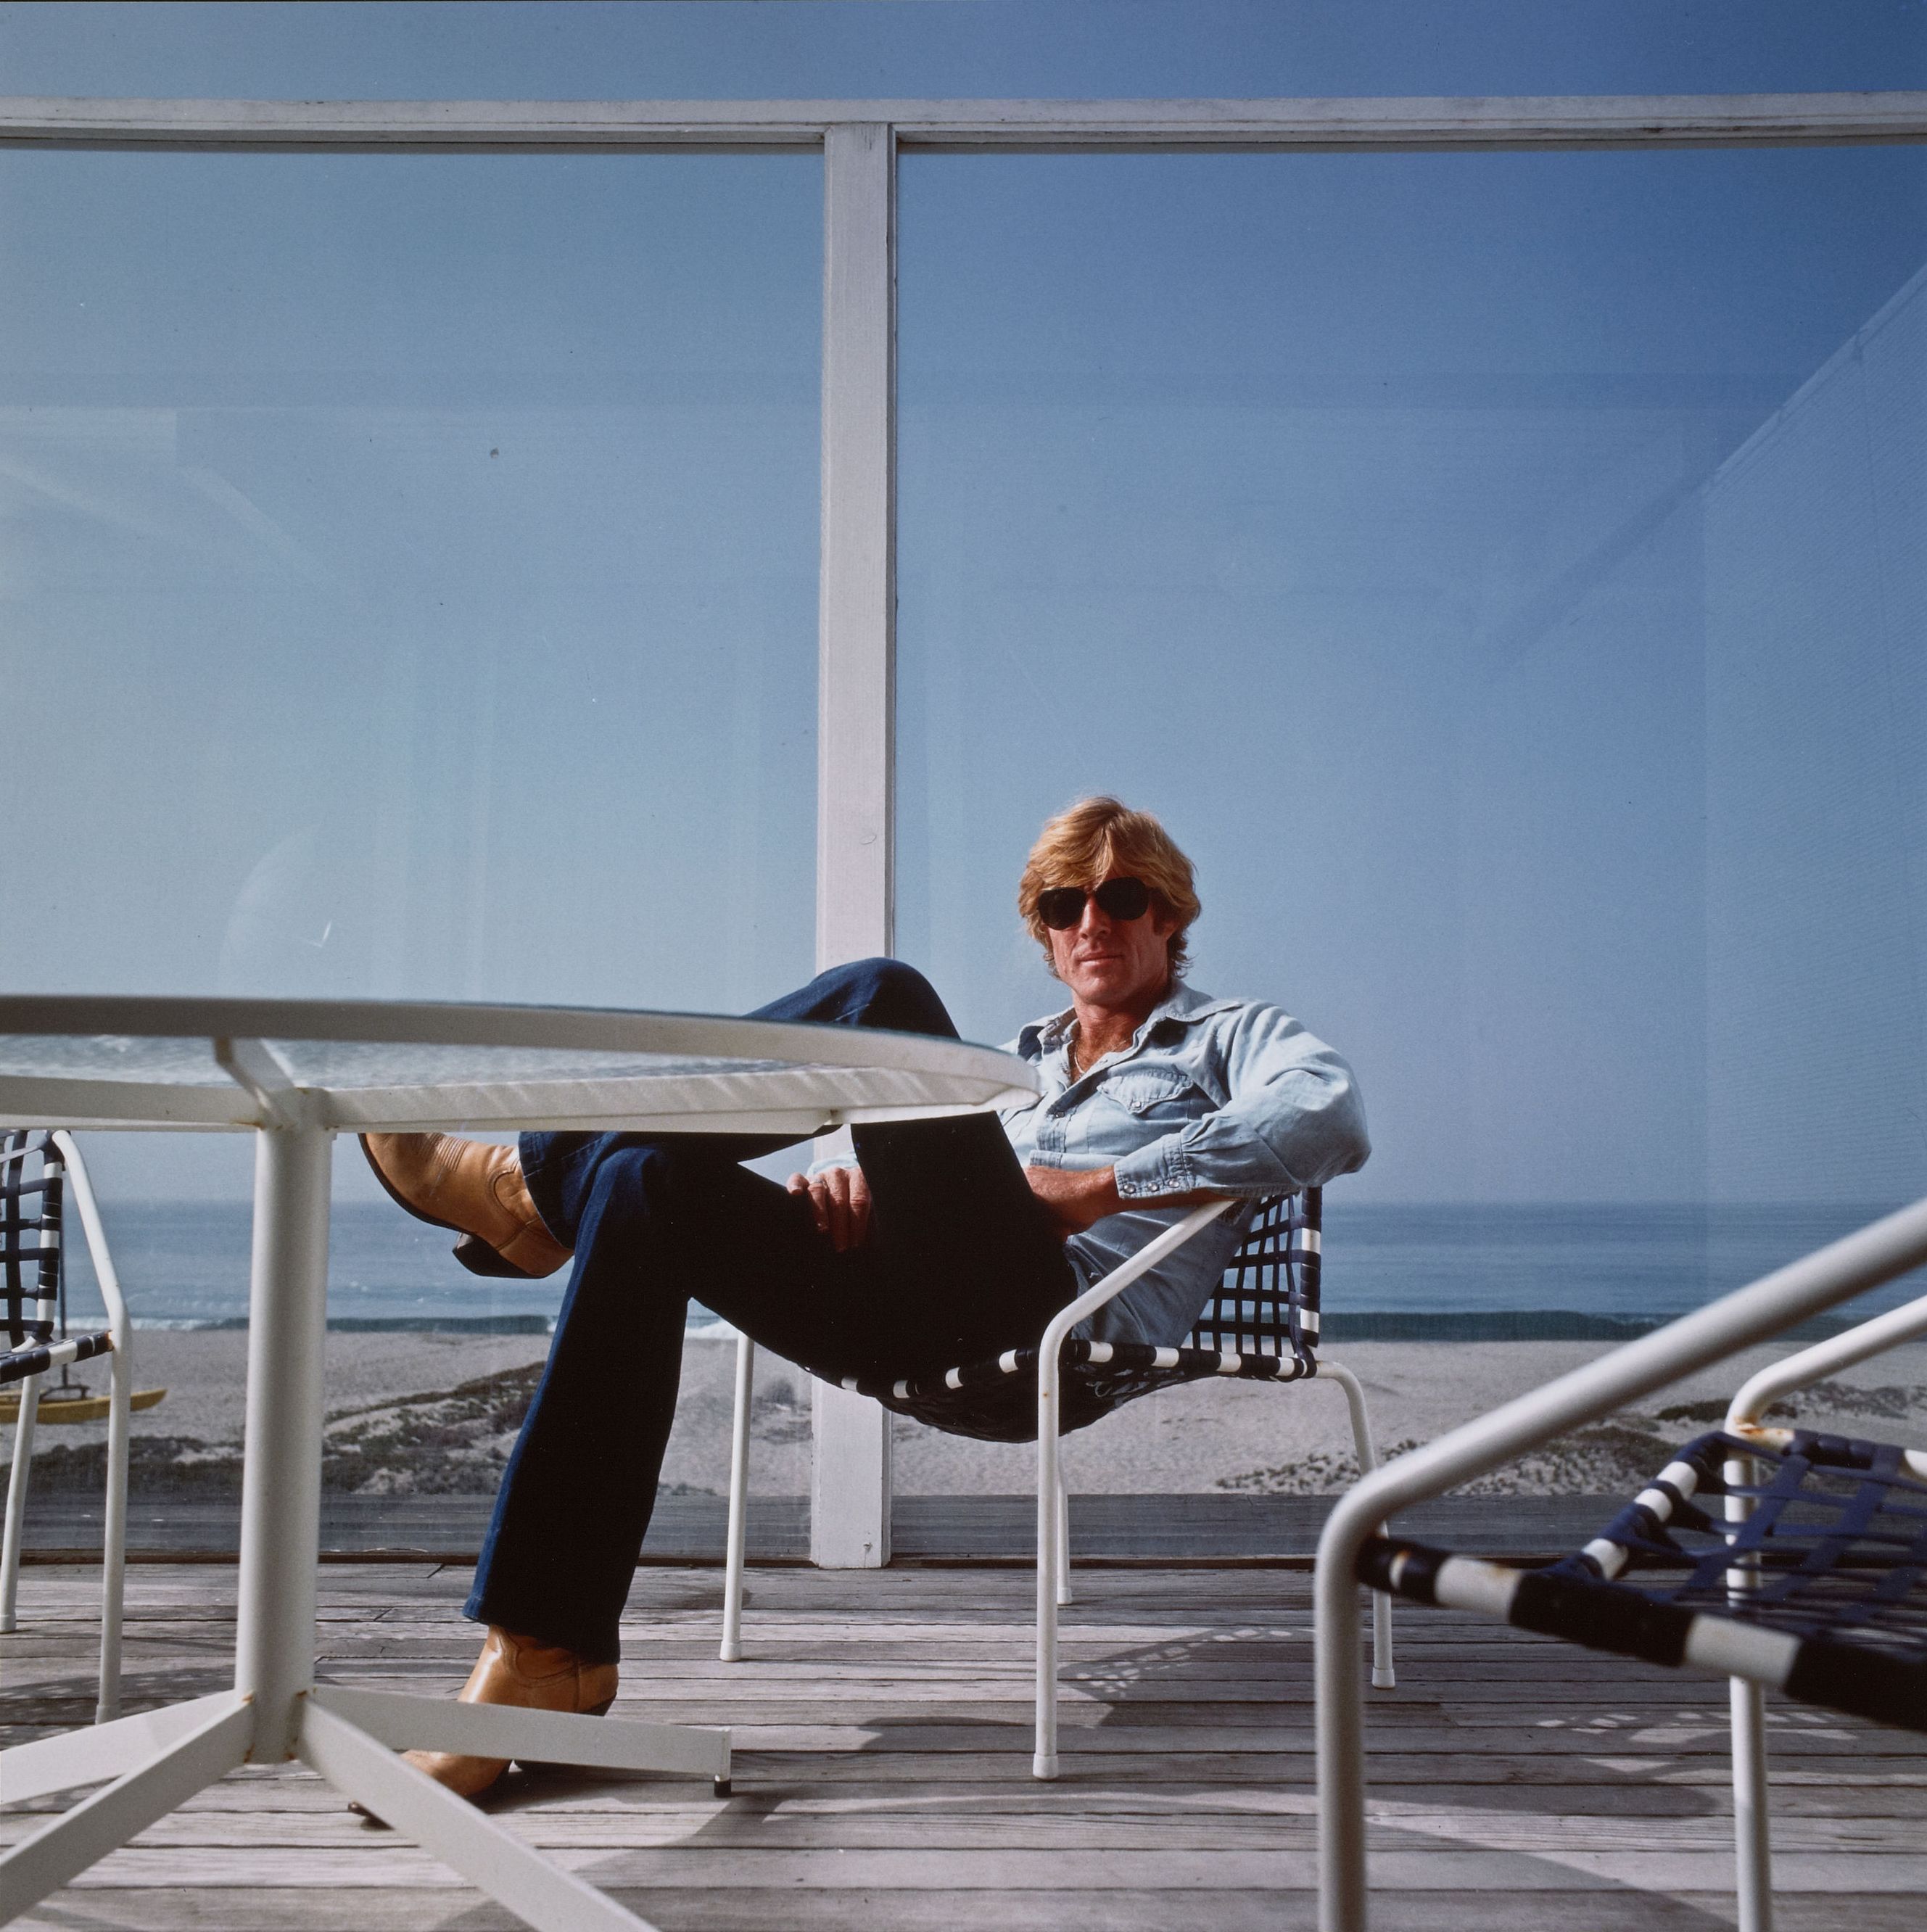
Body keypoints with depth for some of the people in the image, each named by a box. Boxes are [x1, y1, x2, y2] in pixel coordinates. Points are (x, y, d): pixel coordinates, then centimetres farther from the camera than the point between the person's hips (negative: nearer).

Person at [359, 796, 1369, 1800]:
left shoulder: (1234, 1034, 19)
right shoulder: (1023, 1057, 36)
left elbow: (1333, 1121, -5)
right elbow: (929, 1189, 26)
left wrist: (1096, 1187, -9)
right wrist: (848, 1183, 0)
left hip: (1068, 1311, -6)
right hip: (910, 1331, 6)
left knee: (880, 998, -20)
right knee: (645, 1187, -15)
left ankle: (537, 1181, -7)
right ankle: (547, 1645, -18)